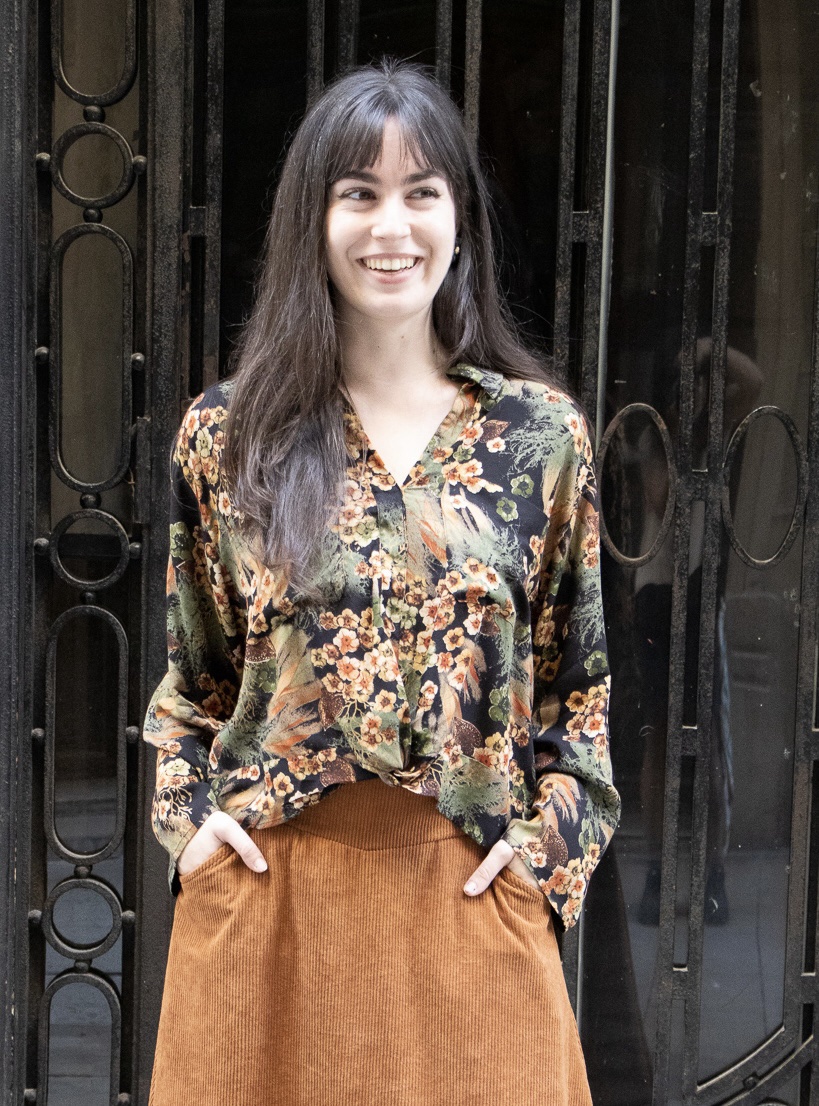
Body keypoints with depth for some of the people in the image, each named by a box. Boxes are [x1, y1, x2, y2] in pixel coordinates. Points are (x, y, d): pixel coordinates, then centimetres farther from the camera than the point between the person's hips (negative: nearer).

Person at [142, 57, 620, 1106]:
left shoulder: (543, 432, 1)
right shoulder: (225, 433, 2)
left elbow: (582, 679, 7)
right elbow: (190, 676, 11)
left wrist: (551, 842, -4)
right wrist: (189, 813, -2)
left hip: (473, 891, 0)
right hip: (269, 890, 0)